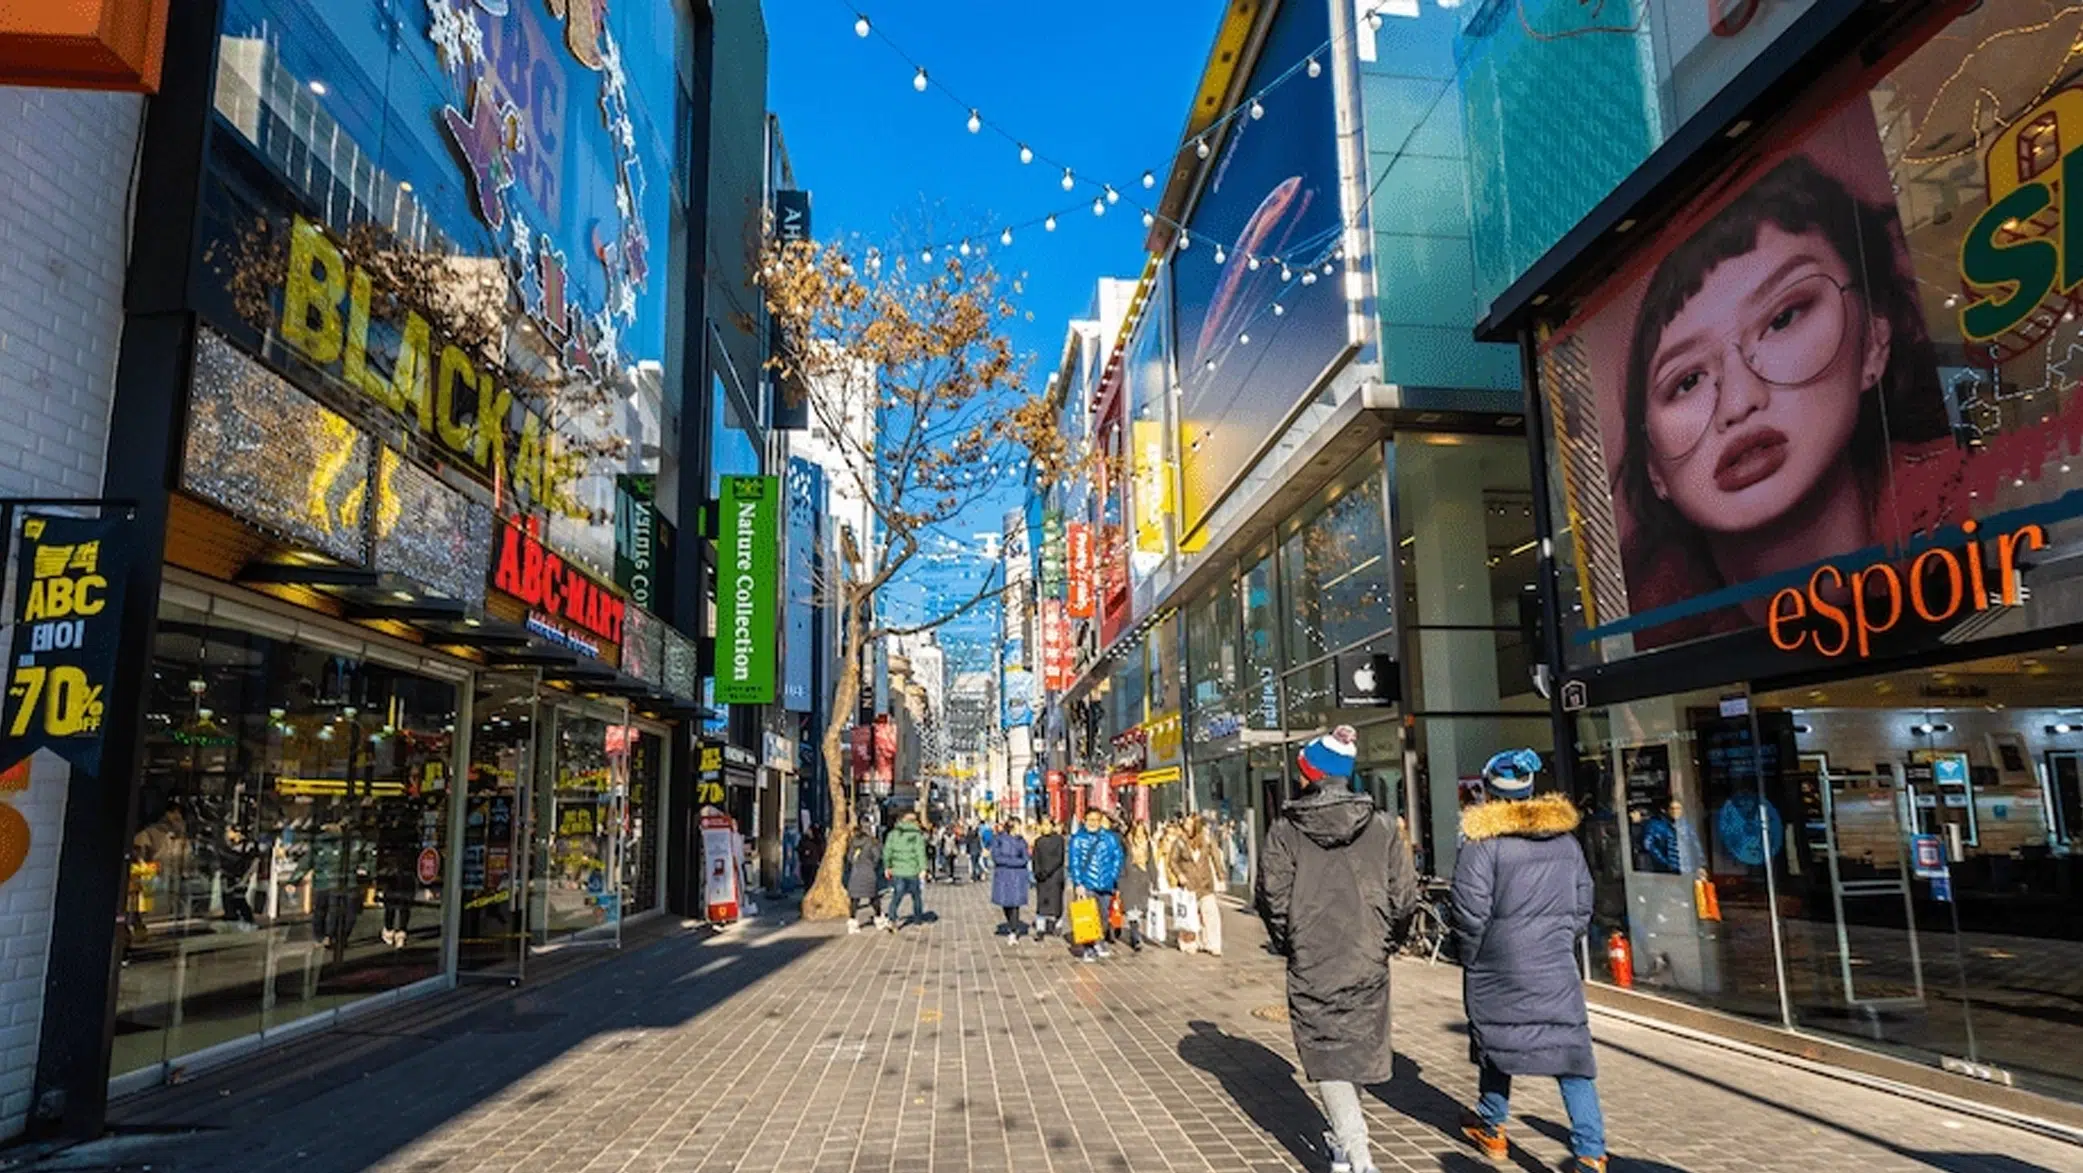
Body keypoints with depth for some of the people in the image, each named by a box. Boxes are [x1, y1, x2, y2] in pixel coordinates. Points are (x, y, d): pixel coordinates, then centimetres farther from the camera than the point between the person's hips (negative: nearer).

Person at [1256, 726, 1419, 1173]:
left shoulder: (1286, 829, -10)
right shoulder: (1380, 826, -3)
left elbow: (1273, 896, -10)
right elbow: (1404, 894, -3)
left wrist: (1287, 943, 6)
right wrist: (1382, 936, 12)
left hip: (1310, 964, -3)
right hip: (1368, 961, 3)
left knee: (1328, 1056, 4)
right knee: (1357, 1048, 19)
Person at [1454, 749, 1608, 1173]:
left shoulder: (1483, 841, -12)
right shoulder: (1566, 839, 7)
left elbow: (1471, 912, -13)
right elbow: (1583, 908, 12)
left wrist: (1470, 959, 1)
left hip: (1500, 969, -3)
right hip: (1557, 969, 4)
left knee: (1497, 1040, 14)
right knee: (1571, 1051, 5)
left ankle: (1491, 1128, 29)